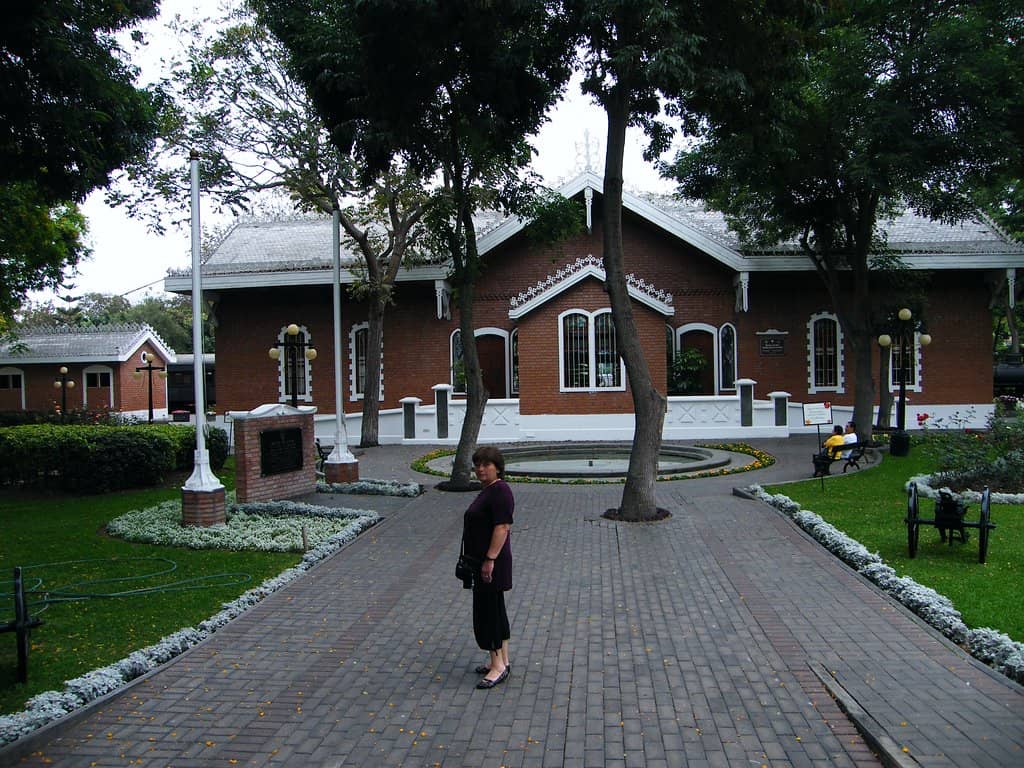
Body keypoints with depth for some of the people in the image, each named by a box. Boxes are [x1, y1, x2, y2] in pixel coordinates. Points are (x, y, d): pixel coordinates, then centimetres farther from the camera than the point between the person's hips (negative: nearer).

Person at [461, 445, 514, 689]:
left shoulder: (500, 491, -17)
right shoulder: (489, 490, 13)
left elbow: (502, 527, -24)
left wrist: (489, 560, -25)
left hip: (490, 563, -10)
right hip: (484, 562, 10)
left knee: (487, 612, -6)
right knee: (496, 610, 13)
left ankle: (498, 666, 0)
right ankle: (502, 661, 20)